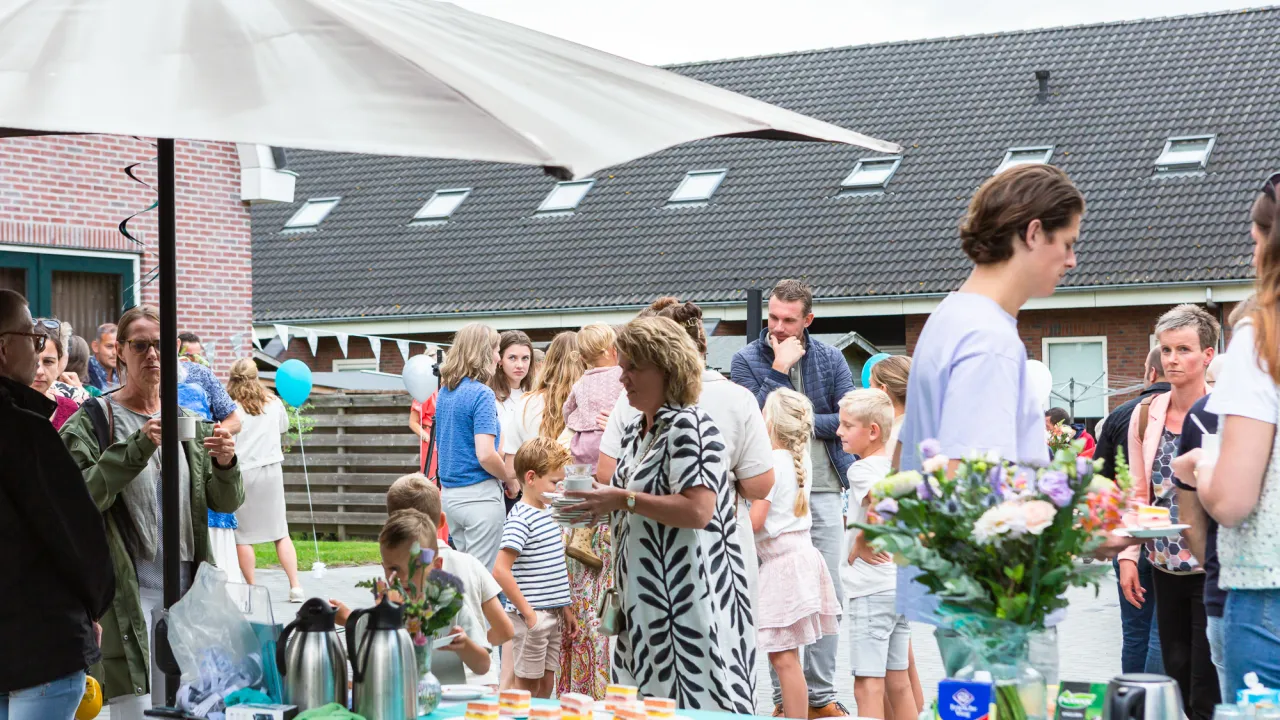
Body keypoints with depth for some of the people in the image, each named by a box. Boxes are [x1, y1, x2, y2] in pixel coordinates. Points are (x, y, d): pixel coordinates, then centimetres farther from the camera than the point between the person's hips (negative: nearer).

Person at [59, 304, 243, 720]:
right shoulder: (93, 421, 0)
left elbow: (225, 502, 11)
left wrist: (224, 465, -10)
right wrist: (136, 449, -24)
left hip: (183, 587, 5)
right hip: (125, 588, -5)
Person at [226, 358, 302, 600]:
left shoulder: (231, 408, -10)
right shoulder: (274, 403, 3)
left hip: (242, 473, -4)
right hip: (272, 471, 4)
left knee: (242, 535, 6)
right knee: (280, 532, 9)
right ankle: (295, 586, 5)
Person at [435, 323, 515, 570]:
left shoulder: (445, 392, 10)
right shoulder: (481, 394, -15)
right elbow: (485, 455, -22)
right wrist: (510, 480, -4)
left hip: (449, 492, 8)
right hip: (479, 494, -8)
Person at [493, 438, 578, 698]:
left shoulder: (549, 512, 11)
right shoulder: (520, 519, -16)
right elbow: (501, 570, -23)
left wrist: (565, 608, 18)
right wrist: (527, 612, -20)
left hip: (553, 615, 8)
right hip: (533, 617, -8)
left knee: (547, 684, 13)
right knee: (528, 687, 0)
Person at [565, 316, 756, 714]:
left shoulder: (688, 424, -12)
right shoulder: (634, 432, 14)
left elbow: (698, 510, -23)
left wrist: (624, 500, -20)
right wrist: (600, 505, 8)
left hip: (690, 601, -9)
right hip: (644, 600, 9)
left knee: (692, 701, -6)